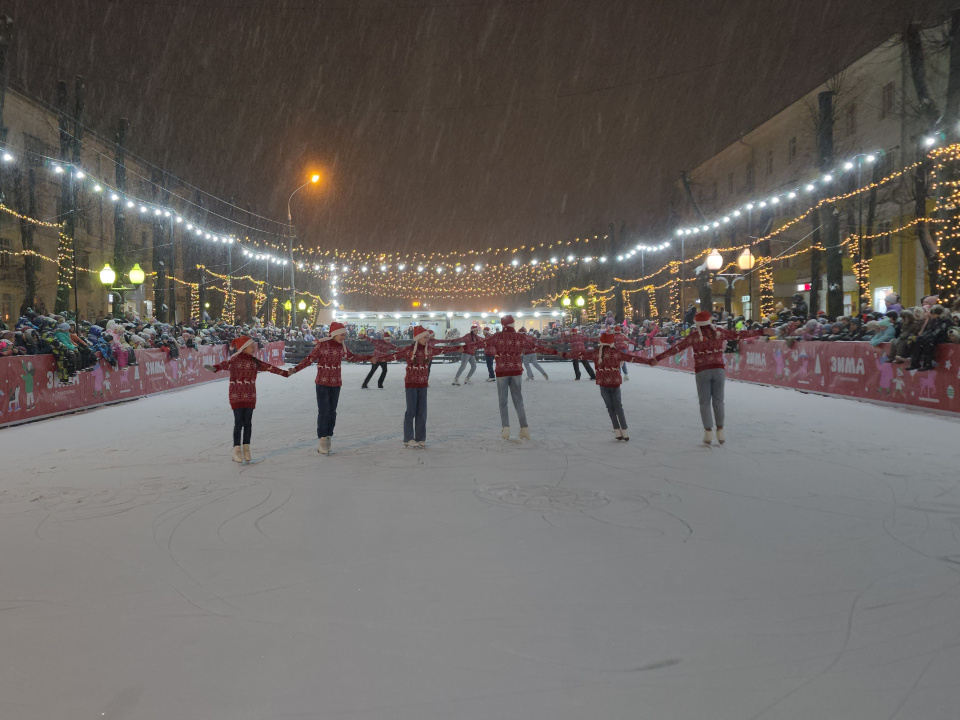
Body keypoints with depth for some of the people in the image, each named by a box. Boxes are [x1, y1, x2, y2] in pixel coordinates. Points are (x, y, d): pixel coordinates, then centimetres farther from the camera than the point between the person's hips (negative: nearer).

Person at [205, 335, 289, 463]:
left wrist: (285, 373, 26)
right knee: (239, 422, -6)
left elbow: (269, 367, 19)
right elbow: (225, 364, -29)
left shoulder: (254, 361, 10)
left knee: (248, 422, 5)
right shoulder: (235, 359, -8)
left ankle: (246, 449, 15)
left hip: (250, 396, 5)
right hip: (237, 396, -5)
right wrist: (214, 368, -50)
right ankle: (237, 450, 3)